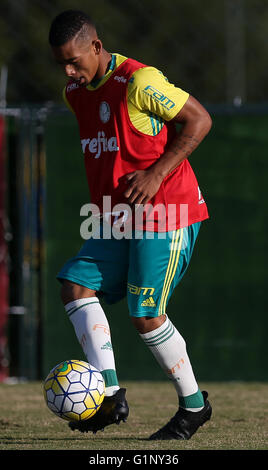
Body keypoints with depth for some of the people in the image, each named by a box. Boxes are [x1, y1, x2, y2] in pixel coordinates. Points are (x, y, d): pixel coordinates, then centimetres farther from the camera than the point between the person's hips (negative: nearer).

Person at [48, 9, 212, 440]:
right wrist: (104, 202, 15)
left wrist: (156, 174, -19)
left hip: (164, 213, -8)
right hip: (117, 218, 8)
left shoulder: (139, 82, -17)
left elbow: (198, 120, -13)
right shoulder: (74, 93, 9)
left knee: (146, 315, -10)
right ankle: (111, 395, -12)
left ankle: (194, 404, 8)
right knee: (75, 285, -8)